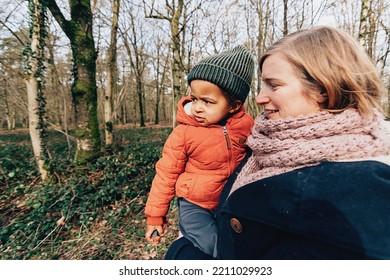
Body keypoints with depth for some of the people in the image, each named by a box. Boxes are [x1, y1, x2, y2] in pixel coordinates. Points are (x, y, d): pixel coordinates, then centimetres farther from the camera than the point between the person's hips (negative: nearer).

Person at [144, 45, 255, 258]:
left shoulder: (246, 125, -11)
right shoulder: (183, 132, -16)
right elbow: (166, 174, -7)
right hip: (195, 205, -3)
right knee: (214, 247, -17)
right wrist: (155, 215, 0)